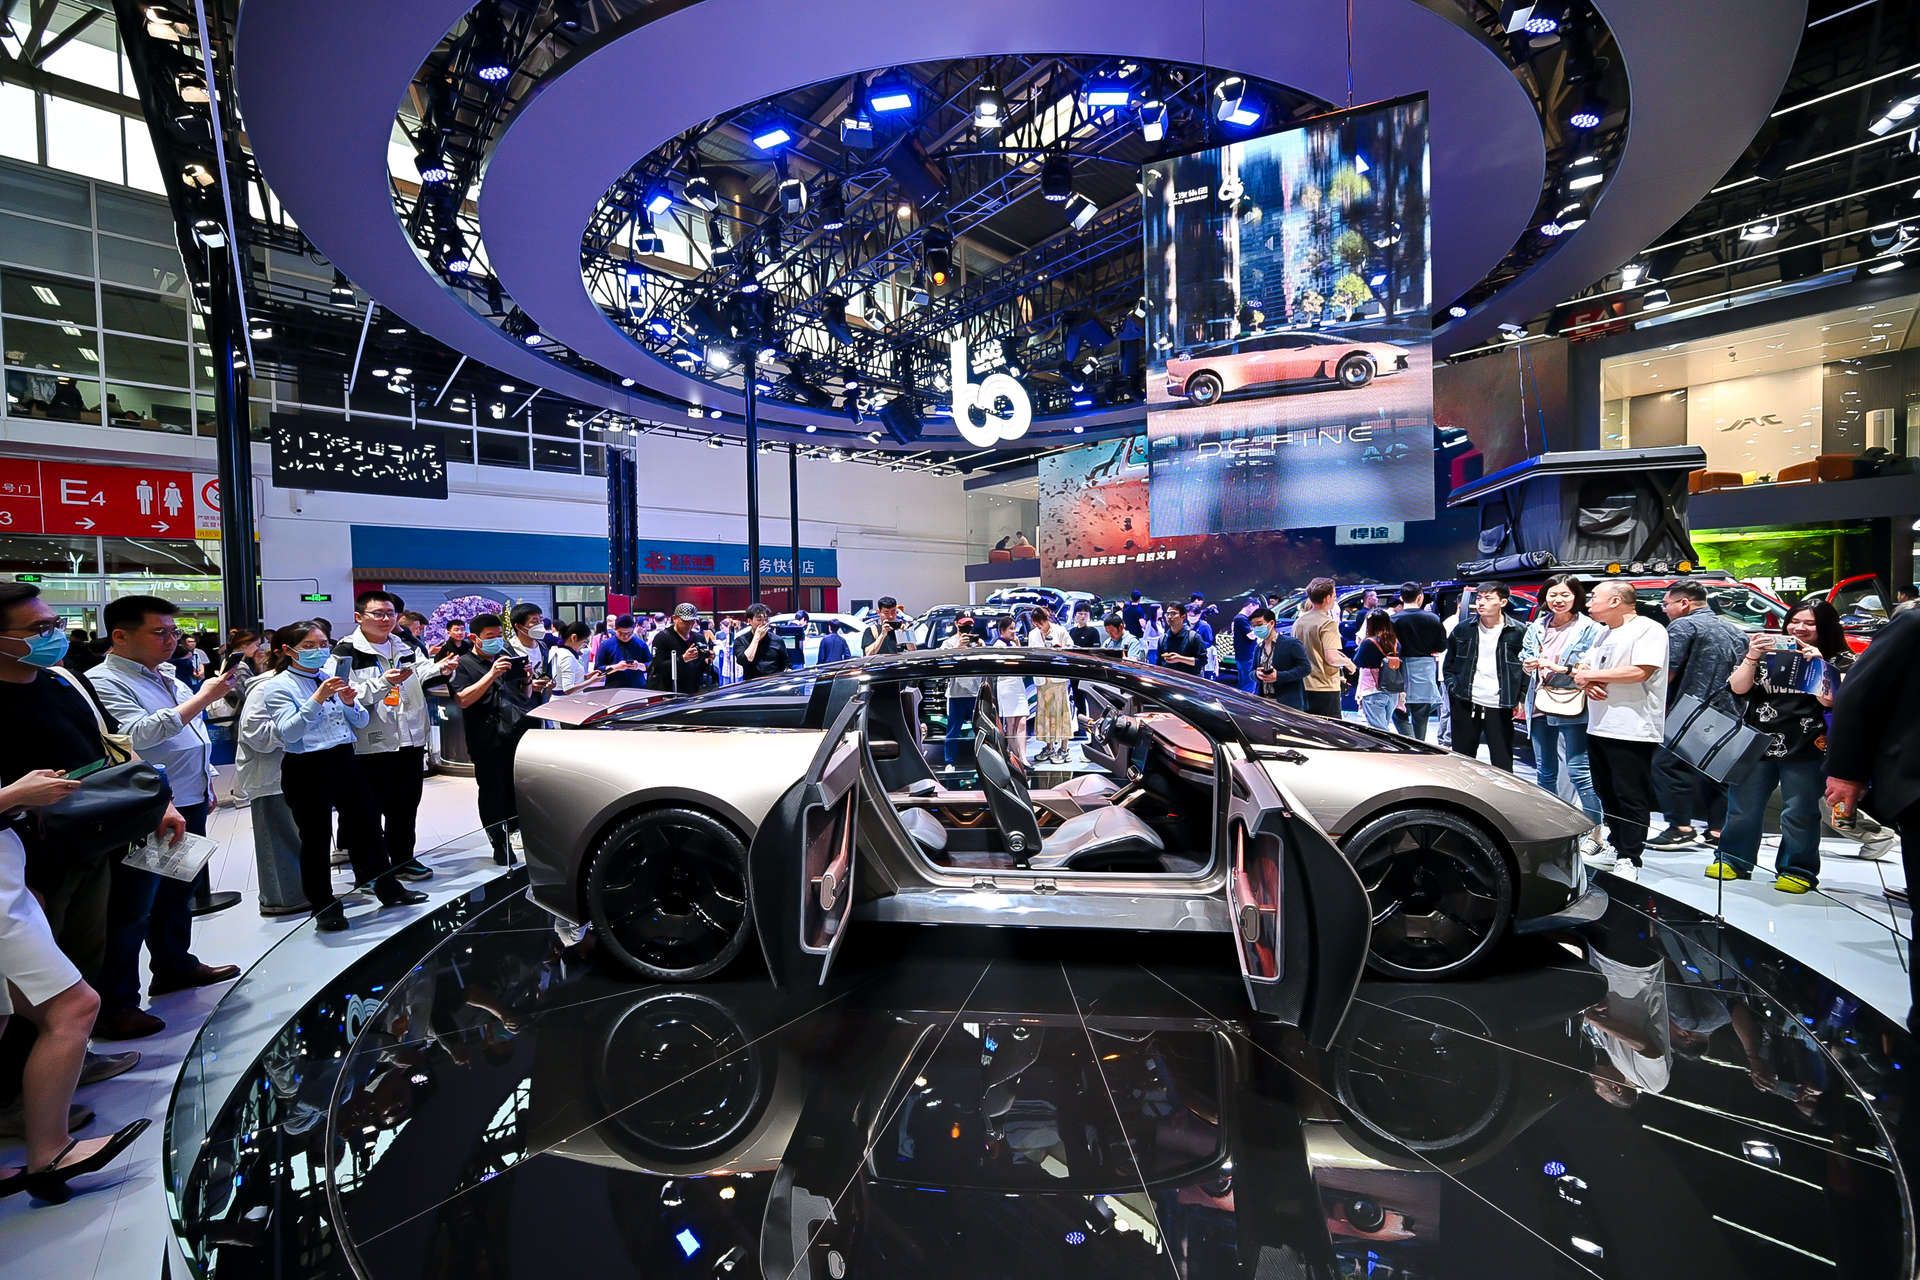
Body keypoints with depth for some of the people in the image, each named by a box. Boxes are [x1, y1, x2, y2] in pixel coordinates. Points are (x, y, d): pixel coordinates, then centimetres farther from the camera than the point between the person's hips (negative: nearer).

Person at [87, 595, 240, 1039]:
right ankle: (115, 1005, 7)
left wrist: (205, 785, 22)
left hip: (190, 806, 9)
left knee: (179, 893, 20)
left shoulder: (166, 678, 15)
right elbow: (137, 734, -27)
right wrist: (202, 698, -27)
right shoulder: (105, 682, -12)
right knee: (130, 910, -1)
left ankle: (175, 965, 35)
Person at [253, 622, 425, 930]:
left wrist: (350, 703, -11)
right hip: (307, 768, -5)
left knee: (367, 823, 13)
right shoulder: (277, 687, -6)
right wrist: (316, 700, -27)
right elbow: (288, 733, -18)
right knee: (316, 837, 5)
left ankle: (387, 888, 27)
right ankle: (324, 906, 19)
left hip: (344, 759, 5)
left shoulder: (335, 676, 9)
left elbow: (362, 722, 9)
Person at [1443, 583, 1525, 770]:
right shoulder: (1463, 630, 5)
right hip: (1465, 705, 3)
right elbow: (1449, 663, 16)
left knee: (1502, 766, 3)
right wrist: (1453, 688, 5)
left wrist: (1521, 698, -3)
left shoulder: (1518, 633, -3)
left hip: (1499, 708, -3)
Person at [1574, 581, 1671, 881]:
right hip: (1599, 728, 9)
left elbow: (1640, 672, -21)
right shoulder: (1604, 635, 19)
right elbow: (1585, 669, 19)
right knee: (1607, 795, 15)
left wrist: (1592, 675, -11)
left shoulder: (1648, 629, -9)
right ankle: (1615, 847, 26)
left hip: (1632, 731, -9)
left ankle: (1628, 861, 1)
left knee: (1630, 799, -4)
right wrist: (1586, 683, -4)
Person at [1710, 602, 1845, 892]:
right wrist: (1752, 656, -15)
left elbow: (1828, 700, -11)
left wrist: (1818, 663, -19)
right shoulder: (1768, 651, 7)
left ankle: (1797, 869, 16)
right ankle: (1733, 859, 18)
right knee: (1743, 806, 8)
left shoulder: (1838, 660, 2)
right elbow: (1738, 688, -3)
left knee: (1799, 813, 4)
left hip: (1806, 750, -2)